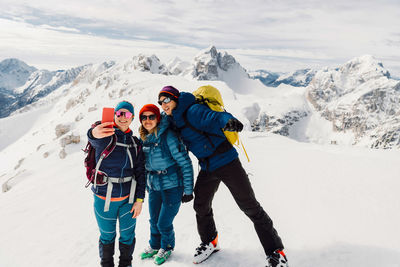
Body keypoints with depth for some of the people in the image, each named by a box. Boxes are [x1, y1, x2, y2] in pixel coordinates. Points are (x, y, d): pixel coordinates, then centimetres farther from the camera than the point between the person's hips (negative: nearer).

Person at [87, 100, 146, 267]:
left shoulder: (135, 142, 3)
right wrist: (94, 134, -59)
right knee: (107, 236, 13)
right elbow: (94, 140, -34)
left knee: (128, 235, 12)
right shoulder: (105, 135, -8)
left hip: (128, 197, 3)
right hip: (104, 198, -2)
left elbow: (140, 172, 4)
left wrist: (139, 200, -3)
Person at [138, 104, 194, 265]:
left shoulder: (168, 136, -19)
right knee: (154, 220, 16)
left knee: (164, 223, 2)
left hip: (172, 187, -6)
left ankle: (167, 247, 32)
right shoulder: (144, 139, 2)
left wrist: (188, 190, -15)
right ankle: (155, 245, 43)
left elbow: (185, 163, -17)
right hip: (154, 187, 6)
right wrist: (148, 185, 21)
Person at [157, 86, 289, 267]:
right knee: (201, 206, 15)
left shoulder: (193, 111, -16)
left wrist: (229, 121, -55)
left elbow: (215, 118, -34)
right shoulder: (175, 120, 10)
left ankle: (276, 252, 8)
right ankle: (210, 242, 40)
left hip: (227, 163, -8)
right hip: (207, 169, 8)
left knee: (250, 207, -3)